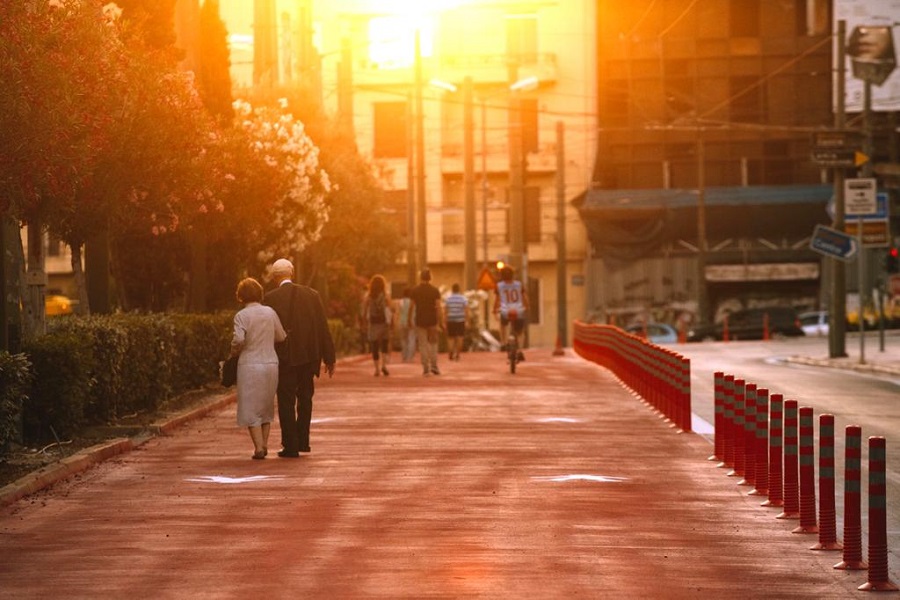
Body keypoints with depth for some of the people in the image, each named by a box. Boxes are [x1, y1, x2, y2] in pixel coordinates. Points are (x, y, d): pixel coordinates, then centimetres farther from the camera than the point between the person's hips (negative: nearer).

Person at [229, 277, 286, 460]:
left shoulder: (242, 315, -10)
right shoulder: (270, 312, 3)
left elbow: (239, 339, -21)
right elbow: (281, 337, 9)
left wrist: (234, 352, -2)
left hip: (250, 364, -4)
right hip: (271, 363, 4)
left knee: (251, 409, 3)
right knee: (266, 405, 18)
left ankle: (259, 447, -3)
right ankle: (264, 444, 19)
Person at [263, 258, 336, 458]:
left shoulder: (271, 298, -7)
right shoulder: (311, 294, 1)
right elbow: (323, 328, 2)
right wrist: (328, 357, 7)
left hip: (285, 357, -3)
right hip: (309, 356, 3)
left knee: (286, 402, 4)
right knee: (305, 398, 20)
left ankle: (290, 446, 2)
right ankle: (302, 441, 21)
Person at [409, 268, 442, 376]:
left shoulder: (414, 291, -3)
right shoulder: (435, 291, -4)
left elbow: (412, 307, -3)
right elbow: (438, 307, -9)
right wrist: (439, 323, -7)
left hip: (420, 321, 0)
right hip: (432, 321, 0)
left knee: (423, 345, 4)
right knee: (433, 344, 16)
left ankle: (426, 369, 0)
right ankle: (434, 366, 6)